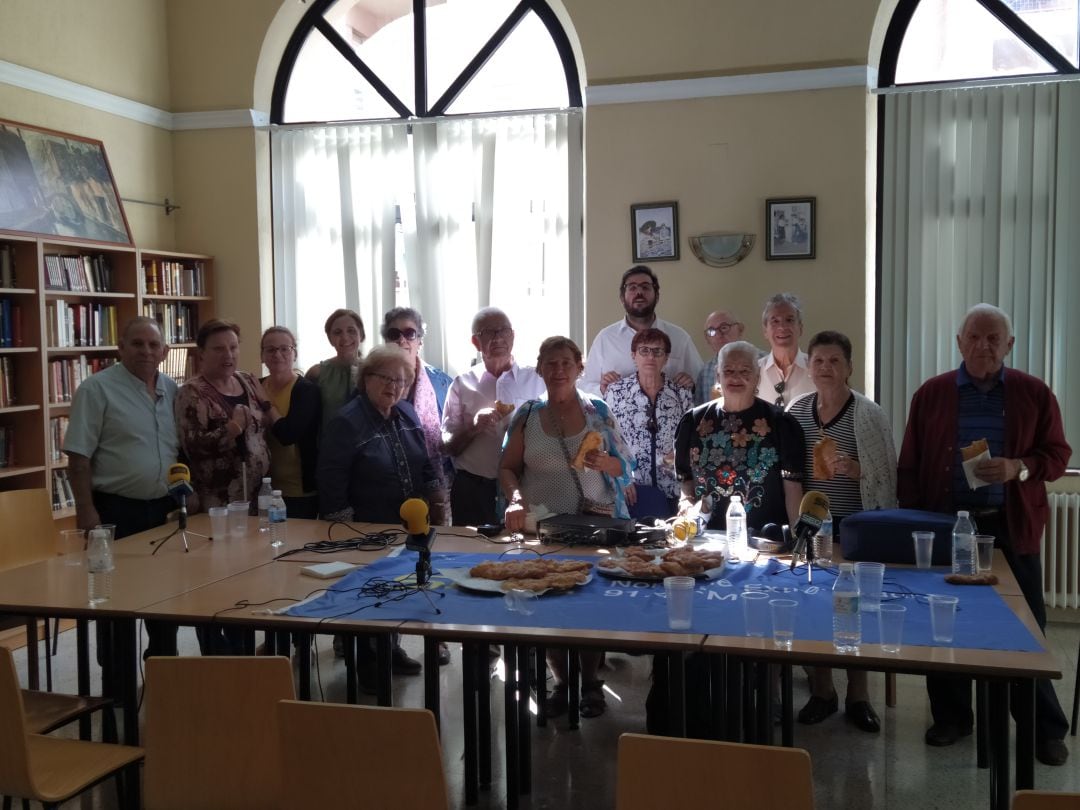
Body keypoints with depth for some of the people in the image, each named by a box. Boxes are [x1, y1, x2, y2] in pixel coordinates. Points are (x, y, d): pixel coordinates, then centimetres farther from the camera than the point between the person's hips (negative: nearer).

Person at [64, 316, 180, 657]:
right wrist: (86, 510, -17)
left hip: (163, 510, 6)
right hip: (116, 512, -6)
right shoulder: (97, 389, -9)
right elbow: (79, 457, -12)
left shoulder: (172, 390, 8)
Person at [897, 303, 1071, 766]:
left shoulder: (1035, 393, 2)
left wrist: (1019, 468, -16)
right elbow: (910, 465, 4)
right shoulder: (930, 394, 3)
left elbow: (1057, 454, 4)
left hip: (1011, 529, -1)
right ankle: (951, 716, 25)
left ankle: (1045, 729, 18)